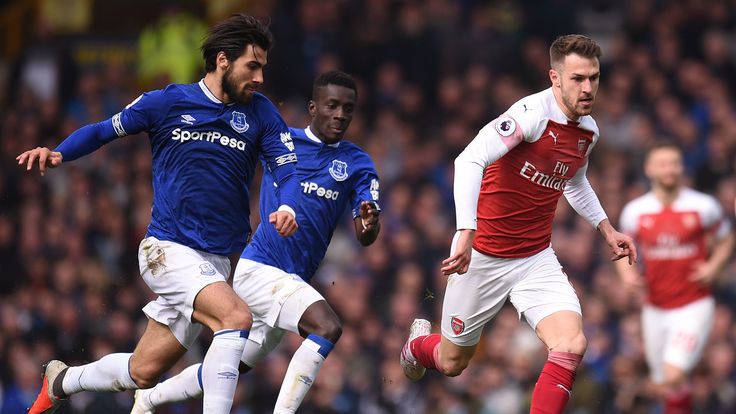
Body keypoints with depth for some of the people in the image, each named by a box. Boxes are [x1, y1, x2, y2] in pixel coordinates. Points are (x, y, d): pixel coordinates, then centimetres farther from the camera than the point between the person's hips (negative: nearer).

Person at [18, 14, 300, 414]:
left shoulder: (260, 113, 4)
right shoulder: (167, 103, -2)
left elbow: (288, 169, -2)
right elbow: (104, 130, 9)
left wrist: (287, 207, -25)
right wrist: (57, 153, -9)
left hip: (216, 260, 4)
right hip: (168, 249, -4)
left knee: (143, 373, 10)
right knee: (236, 317, -30)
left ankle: (61, 381, 37)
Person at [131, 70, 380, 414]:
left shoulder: (357, 163, 6)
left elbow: (364, 237, -1)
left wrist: (369, 226, -23)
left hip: (292, 281, 5)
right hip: (260, 267, -5)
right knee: (327, 327, -28)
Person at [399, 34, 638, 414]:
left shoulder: (588, 130, 2)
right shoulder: (532, 113, -22)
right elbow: (470, 160, -35)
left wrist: (606, 229, 19)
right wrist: (466, 233, -43)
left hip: (536, 260, 5)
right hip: (483, 255, -5)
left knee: (571, 346, -20)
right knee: (451, 363, 14)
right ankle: (419, 344, 51)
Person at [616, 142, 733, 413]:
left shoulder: (702, 207, -5)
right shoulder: (636, 211, 1)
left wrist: (714, 266, -10)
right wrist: (626, 271, -5)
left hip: (693, 307, -4)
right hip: (655, 308, 4)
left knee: (673, 377, -21)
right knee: (663, 386, 10)